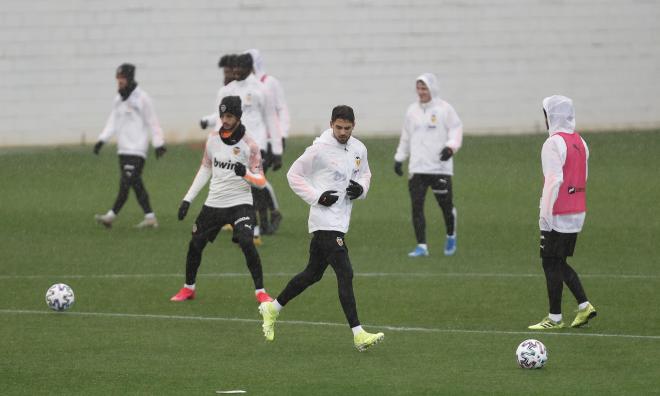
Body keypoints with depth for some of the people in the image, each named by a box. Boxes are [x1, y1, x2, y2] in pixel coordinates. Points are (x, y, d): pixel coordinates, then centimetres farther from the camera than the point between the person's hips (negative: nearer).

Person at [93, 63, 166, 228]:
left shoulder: (141, 98, -8)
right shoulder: (118, 100, 14)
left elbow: (152, 122, -6)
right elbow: (112, 122, 14)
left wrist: (159, 144, -6)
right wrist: (102, 140, 3)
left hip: (137, 148, -8)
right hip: (123, 149, 8)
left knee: (126, 183, -10)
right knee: (136, 184, 6)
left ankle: (111, 215, -14)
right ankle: (150, 217, 9)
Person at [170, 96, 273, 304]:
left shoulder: (249, 145, -10)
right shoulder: (213, 138, 3)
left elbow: (261, 182, -9)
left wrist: (246, 174, -31)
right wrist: (188, 198, 11)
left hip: (240, 203, -5)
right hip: (213, 203, 5)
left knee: (246, 243, -23)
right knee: (195, 244, 7)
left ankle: (260, 292, -13)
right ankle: (188, 288, 29)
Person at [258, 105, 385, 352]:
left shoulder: (359, 149, 8)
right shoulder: (320, 149, -12)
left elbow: (364, 174, 25)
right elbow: (294, 174, -5)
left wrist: (360, 188, 2)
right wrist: (317, 197, -15)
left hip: (340, 221, 8)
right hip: (325, 221, -8)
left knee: (313, 274, 18)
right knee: (345, 274, -14)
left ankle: (272, 308, 35)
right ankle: (358, 335, -16)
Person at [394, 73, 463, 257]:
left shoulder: (444, 109, -1)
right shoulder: (412, 110, 13)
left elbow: (456, 129, -3)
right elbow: (406, 137, 21)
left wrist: (451, 147, -21)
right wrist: (399, 159, 19)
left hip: (440, 167, -4)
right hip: (417, 168, 4)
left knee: (446, 205, 2)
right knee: (416, 206, -6)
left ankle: (451, 237, 30)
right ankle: (421, 246, -3)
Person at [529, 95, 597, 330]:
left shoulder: (554, 143, -15)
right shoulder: (580, 142, 11)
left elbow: (554, 180, -21)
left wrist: (545, 213, -18)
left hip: (558, 215, -8)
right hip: (577, 213, 8)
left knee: (551, 264, 0)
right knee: (559, 263, 18)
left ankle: (555, 318, 3)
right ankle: (584, 306, 9)